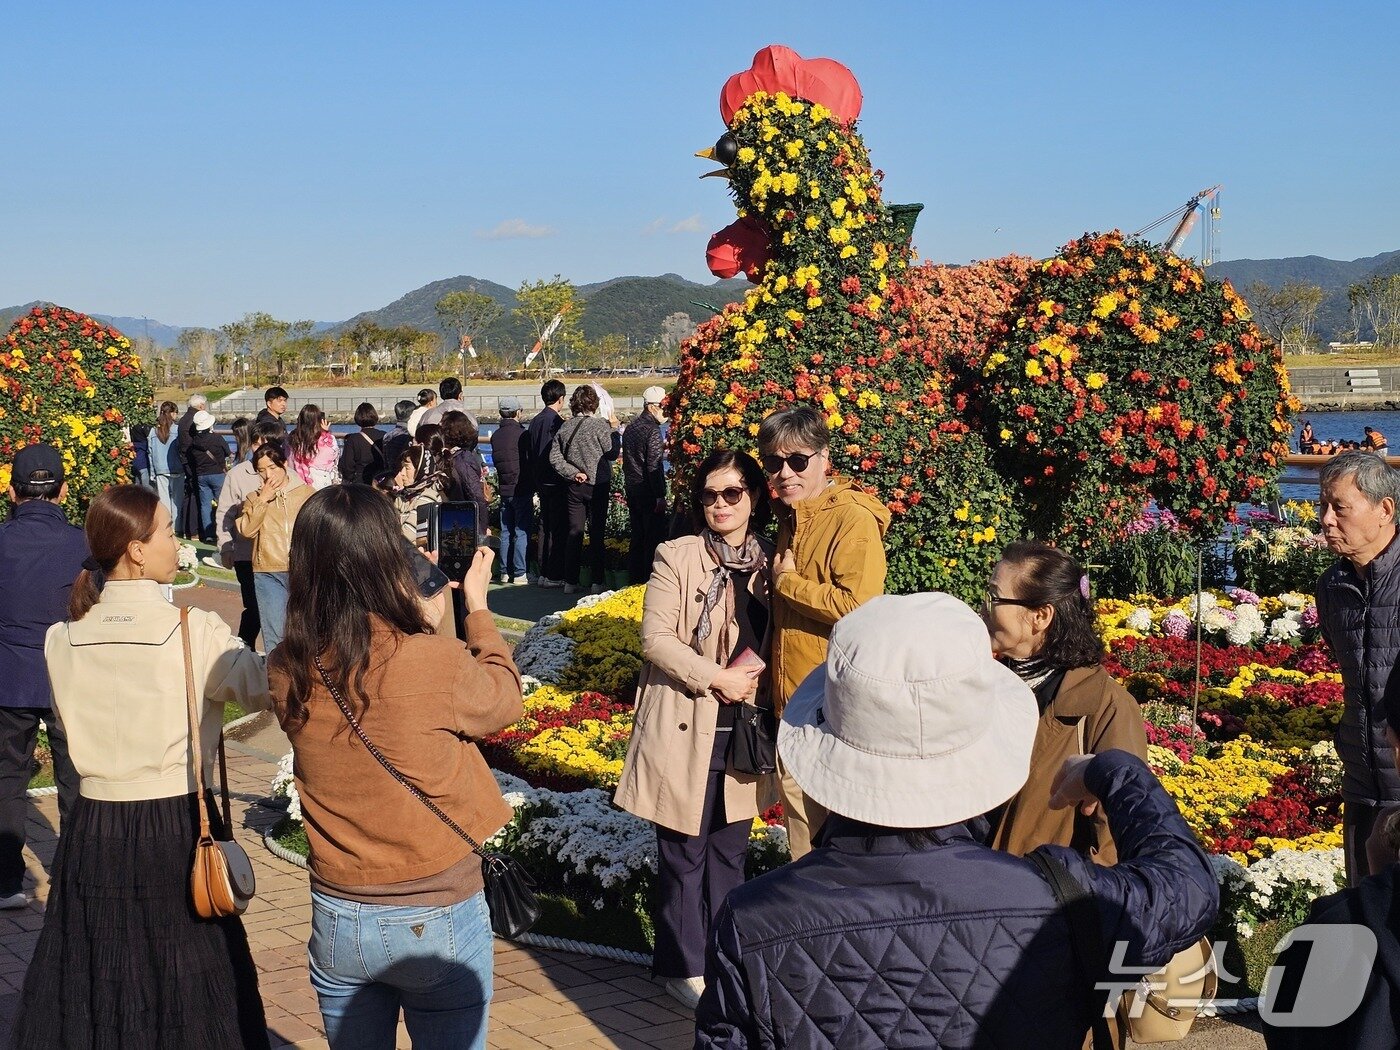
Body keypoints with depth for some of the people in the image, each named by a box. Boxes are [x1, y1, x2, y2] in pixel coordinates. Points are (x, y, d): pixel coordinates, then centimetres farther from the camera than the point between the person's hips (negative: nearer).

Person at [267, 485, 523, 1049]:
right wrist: (477, 606, 12)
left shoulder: (288, 671, -10)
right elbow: (505, 697, -1)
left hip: (337, 919, 4)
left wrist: (418, 618, 16)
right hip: (436, 921, -4)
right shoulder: (436, 663, -23)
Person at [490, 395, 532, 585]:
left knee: (506, 532, 12)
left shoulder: (496, 436, 6)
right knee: (522, 531, -3)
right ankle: (520, 573, -4)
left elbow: (496, 461, 12)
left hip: (504, 489, 6)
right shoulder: (521, 434, -14)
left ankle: (506, 571, 15)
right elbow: (530, 461, -10)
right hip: (521, 489, -6)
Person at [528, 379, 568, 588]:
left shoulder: (535, 421, 9)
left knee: (544, 527, 14)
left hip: (541, 482, 9)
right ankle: (553, 575, -4)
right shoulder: (555, 422, -16)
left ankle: (543, 572, 18)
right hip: (557, 483, -9)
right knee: (558, 529, -4)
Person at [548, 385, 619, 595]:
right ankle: (597, 582, 6)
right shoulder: (600, 425, -13)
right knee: (597, 533, 4)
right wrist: (614, 430, 5)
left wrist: (573, 473, -3)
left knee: (574, 533, 9)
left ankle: (570, 581, 8)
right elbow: (611, 452, -7)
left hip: (575, 487, 4)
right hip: (597, 485, -4)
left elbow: (554, 456, -1)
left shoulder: (565, 427, 2)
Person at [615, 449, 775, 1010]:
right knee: (685, 853, 4)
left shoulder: (771, 561, 6)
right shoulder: (677, 556, -5)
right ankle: (684, 968, 16)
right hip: (687, 729, -4)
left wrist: (757, 679, -6)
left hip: (745, 731, 4)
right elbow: (655, 638, -11)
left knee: (730, 850, 13)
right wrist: (715, 677, -17)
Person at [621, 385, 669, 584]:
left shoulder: (631, 427, 12)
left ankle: (635, 579, 19)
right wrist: (660, 496, -18)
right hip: (648, 493, -9)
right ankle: (650, 581, -3)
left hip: (632, 491, 9)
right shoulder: (652, 430, -15)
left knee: (636, 538, 14)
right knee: (653, 539, -3)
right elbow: (654, 466, -20)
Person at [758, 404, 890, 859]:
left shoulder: (853, 518, -15)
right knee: (799, 815, 19)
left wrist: (787, 582, -15)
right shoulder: (789, 517, 13)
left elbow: (857, 604, -26)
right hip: (792, 702, 9)